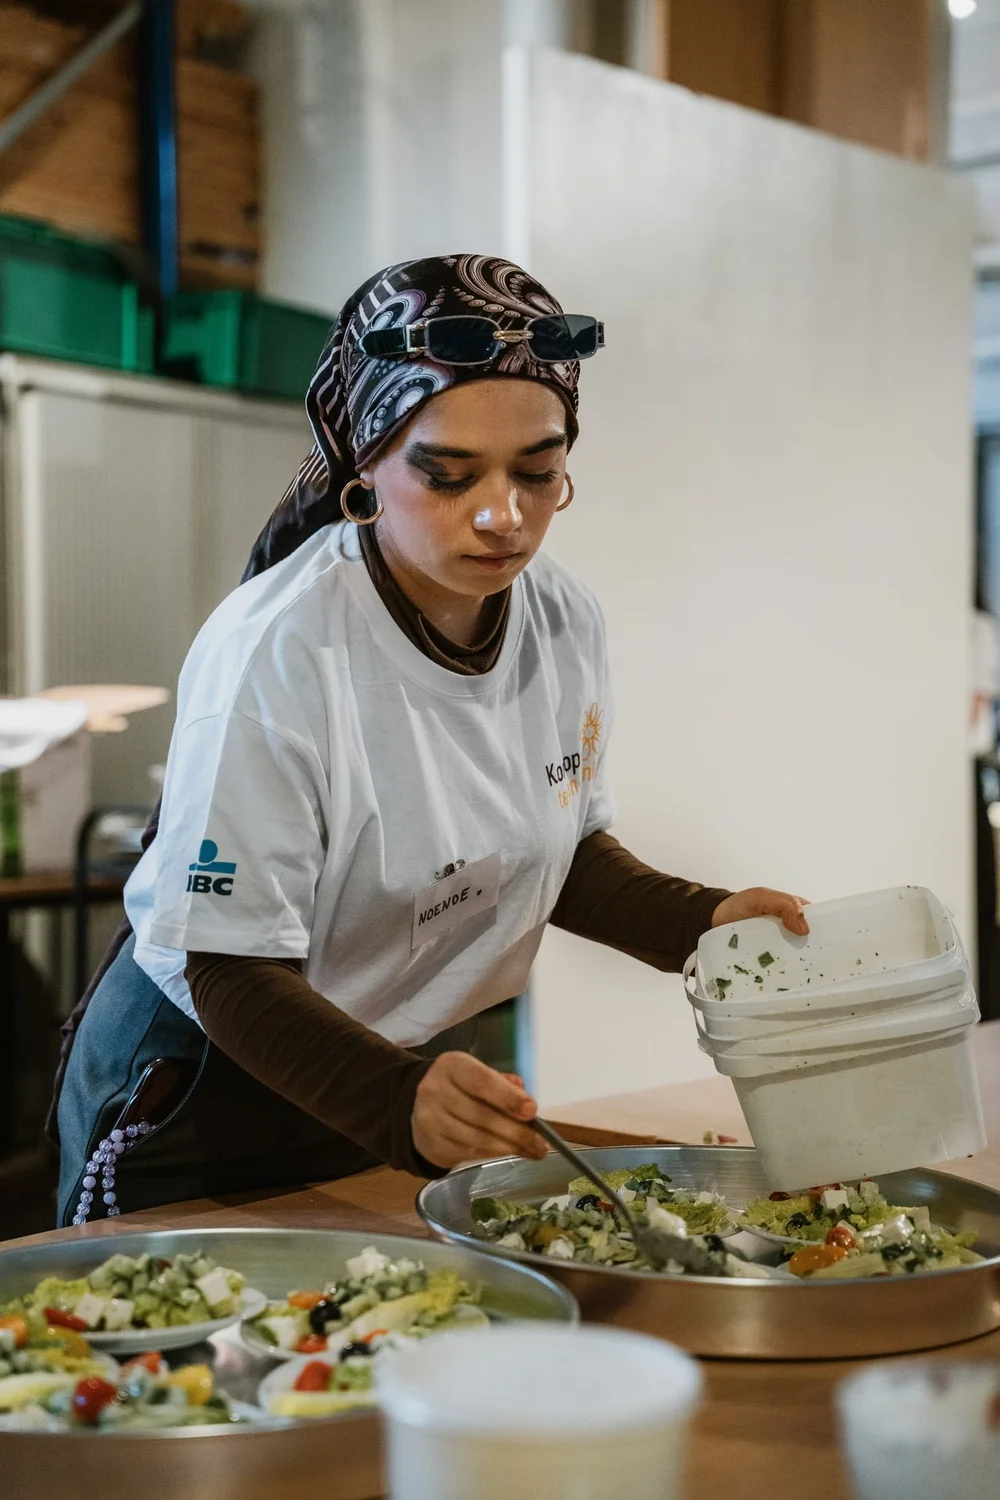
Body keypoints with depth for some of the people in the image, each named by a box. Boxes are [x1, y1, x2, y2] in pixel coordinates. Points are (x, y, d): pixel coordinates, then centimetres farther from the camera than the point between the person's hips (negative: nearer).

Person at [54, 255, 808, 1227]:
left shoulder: (566, 624, -9)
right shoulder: (275, 654, -28)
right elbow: (234, 970, -26)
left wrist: (700, 921, -9)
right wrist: (398, 1101, -41)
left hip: (433, 1067, 6)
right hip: (208, 1094, -5)